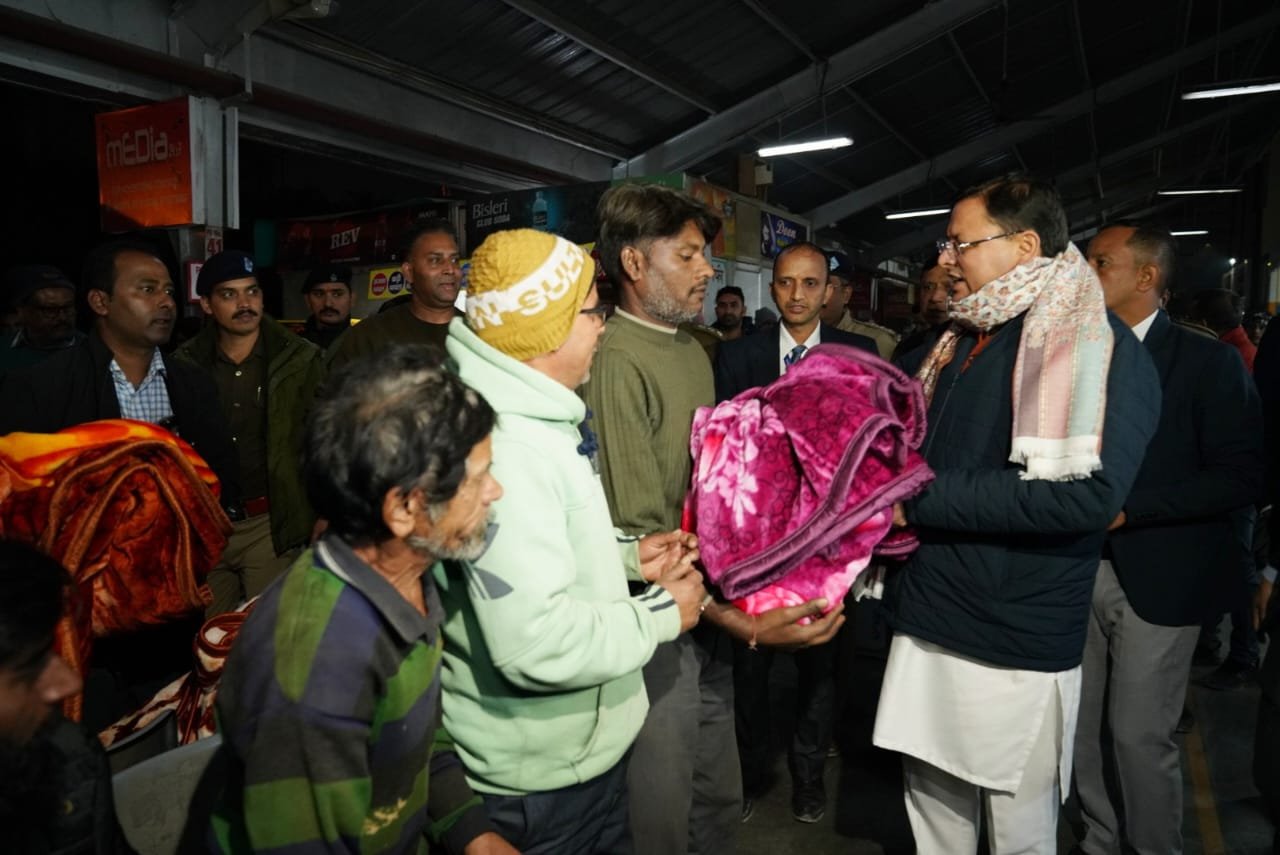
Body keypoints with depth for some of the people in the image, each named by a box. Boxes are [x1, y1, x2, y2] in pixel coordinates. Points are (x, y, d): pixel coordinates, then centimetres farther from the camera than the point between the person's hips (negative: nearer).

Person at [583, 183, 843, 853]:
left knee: (720, 801, 21)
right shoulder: (615, 361, -18)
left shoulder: (692, 350, 10)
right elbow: (640, 534, -21)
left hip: (709, 610, 8)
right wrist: (740, 620, -26)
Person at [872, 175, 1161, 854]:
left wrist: (921, 497, -20)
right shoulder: (952, 347, 10)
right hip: (926, 625, 6)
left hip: (1018, 647, -6)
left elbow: (1086, 492, -26)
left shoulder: (1098, 344, -13)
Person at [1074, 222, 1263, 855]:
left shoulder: (1208, 362, -6)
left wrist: (1126, 509, -18)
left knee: (1140, 733, 2)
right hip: (1078, 569, 5)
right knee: (1083, 727, 13)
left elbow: (1243, 476, -11)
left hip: (1157, 577, -4)